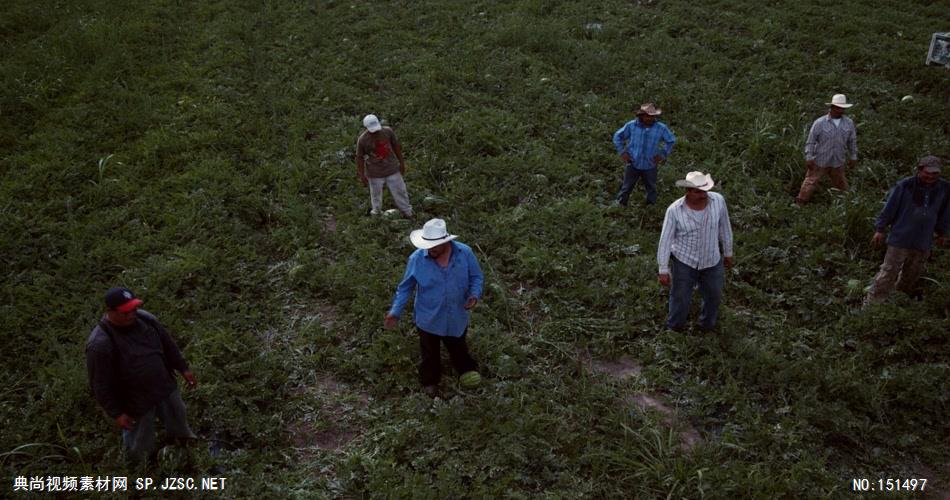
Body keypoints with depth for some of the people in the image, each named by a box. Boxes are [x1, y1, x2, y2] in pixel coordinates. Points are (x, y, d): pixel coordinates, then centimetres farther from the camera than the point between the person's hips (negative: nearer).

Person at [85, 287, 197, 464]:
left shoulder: (145, 319, -14)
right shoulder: (100, 344, -32)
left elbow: (168, 345, 4)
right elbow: (101, 385, -22)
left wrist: (183, 368, 11)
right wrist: (116, 413, -16)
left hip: (165, 387, 6)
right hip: (136, 402, -6)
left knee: (178, 419, 31)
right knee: (140, 445, 18)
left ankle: (182, 438, 64)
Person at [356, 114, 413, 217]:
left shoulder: (388, 131, -15)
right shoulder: (362, 140, -20)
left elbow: (396, 146, 0)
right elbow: (359, 157, -9)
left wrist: (402, 163, 7)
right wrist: (362, 175, -5)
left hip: (392, 169, 2)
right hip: (375, 173, -2)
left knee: (400, 192, 13)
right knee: (376, 194, 17)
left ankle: (408, 213, 30)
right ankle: (376, 212, 42)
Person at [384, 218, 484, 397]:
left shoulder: (465, 253, -21)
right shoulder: (417, 259, -23)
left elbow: (476, 277, -6)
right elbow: (405, 287, -10)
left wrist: (474, 295, -25)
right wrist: (395, 312, -14)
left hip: (456, 316, 1)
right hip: (428, 318, -1)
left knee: (458, 348, 28)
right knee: (430, 353, 24)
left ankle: (467, 371, 57)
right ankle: (430, 381, 50)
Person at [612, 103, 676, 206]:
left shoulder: (661, 128, -12)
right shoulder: (631, 126, -13)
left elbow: (671, 140, 6)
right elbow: (617, 136, 2)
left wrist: (662, 154, -1)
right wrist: (622, 152, -3)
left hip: (650, 166, 1)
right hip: (633, 164, -1)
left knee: (651, 189, 17)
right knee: (626, 188, 13)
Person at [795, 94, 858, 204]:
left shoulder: (849, 123, -1)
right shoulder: (819, 123, -13)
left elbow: (852, 141, 10)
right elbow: (810, 141, -9)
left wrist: (853, 157, 12)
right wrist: (809, 158, -12)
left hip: (838, 163, 3)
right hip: (820, 162, -3)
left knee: (841, 185, 17)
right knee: (810, 183, 1)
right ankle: (799, 204, 10)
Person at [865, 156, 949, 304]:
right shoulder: (904, 186, -15)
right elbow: (889, 208, -7)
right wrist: (880, 229, -4)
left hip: (923, 241, 4)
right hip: (901, 237, -4)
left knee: (913, 270, 20)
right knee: (889, 271, -4)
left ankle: (905, 290, 45)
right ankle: (872, 301, 0)